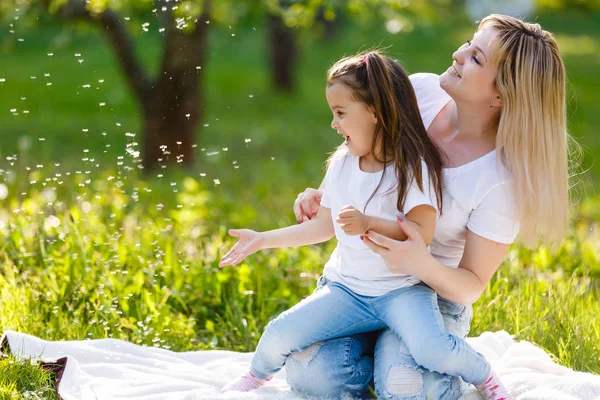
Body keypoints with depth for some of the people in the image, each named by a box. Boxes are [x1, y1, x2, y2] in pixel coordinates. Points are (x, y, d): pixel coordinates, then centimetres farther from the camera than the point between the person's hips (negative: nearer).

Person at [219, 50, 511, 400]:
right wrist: (263, 239, 16)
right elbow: (325, 226, 18)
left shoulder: (413, 167, -12)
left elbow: (421, 234, -20)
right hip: (347, 289, 5)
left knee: (436, 351, -31)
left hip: (402, 289, -5)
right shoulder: (342, 164, 8)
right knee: (279, 335, -13)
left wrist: (369, 224, -32)